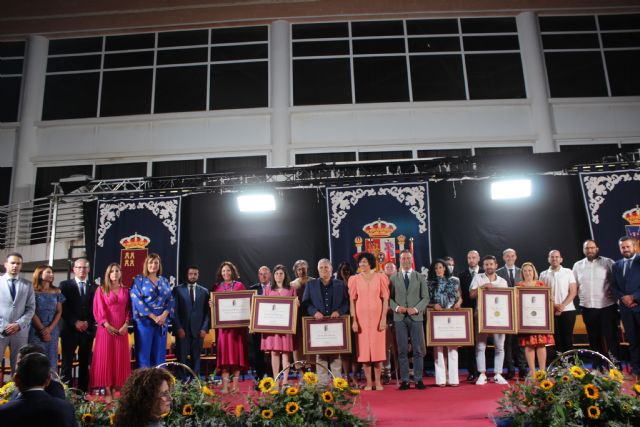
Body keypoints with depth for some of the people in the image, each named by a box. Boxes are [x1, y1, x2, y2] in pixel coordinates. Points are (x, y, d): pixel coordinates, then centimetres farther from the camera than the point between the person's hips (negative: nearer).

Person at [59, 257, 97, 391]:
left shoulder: (94, 287, 9)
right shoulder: (65, 285, 5)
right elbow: (63, 307, -3)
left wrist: (88, 323, -9)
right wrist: (75, 322, -11)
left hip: (88, 330, 2)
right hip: (70, 329, -2)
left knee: (85, 364, 5)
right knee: (67, 362, -3)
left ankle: (82, 391, 10)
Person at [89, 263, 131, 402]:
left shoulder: (125, 290, 11)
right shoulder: (101, 289, 4)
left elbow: (128, 309, 8)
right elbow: (98, 310, -3)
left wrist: (126, 325, -7)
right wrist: (107, 325, -13)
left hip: (121, 330, 3)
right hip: (106, 328, -3)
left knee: (120, 359, 2)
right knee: (105, 358, -4)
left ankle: (115, 390, 8)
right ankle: (107, 392, -1)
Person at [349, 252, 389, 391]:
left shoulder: (380, 277, 3)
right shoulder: (355, 279, 5)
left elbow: (385, 299, 1)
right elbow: (352, 301, 2)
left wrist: (384, 318, -7)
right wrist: (354, 320, -6)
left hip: (377, 317, -1)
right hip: (361, 318, 1)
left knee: (378, 348, 3)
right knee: (364, 349, 3)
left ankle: (378, 382, 14)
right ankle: (368, 382, 11)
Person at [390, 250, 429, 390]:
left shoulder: (420, 277, 9)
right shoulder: (393, 278, 9)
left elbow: (425, 297, 4)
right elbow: (389, 297, 5)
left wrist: (416, 309, -10)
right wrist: (396, 307, -12)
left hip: (416, 317, 0)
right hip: (399, 317, 0)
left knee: (418, 350, 1)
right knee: (402, 350, 2)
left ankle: (418, 379, 9)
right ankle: (405, 380, 8)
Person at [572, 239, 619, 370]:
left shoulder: (607, 262, -2)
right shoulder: (578, 266, 7)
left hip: (607, 306, -3)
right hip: (587, 308, 3)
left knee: (611, 337, -1)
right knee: (594, 339, 11)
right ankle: (597, 367, 19)